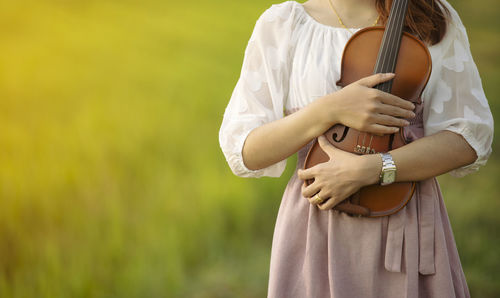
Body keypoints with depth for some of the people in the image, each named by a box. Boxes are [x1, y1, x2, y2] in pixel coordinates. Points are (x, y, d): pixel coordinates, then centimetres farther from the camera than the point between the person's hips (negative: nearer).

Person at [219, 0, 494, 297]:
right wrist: (328, 110, -21)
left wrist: (366, 168, -20)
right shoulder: (280, 24, -2)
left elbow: (469, 140, -7)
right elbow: (242, 153, -6)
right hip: (318, 234, 0)